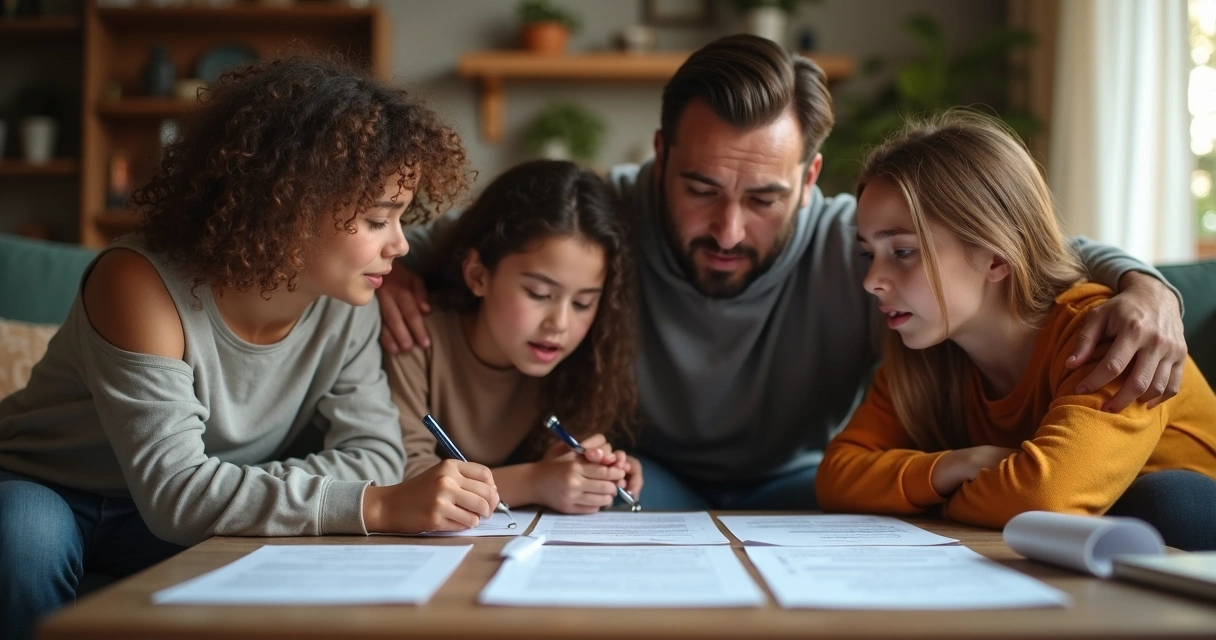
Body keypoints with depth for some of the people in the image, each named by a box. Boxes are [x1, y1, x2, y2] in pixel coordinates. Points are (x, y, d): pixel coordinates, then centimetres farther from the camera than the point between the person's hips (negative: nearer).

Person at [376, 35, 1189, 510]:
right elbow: (435, 238, -4)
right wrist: (389, 268, -27)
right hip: (644, 484, -1)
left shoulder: (855, 247, -20)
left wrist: (1142, 284, -31)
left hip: (797, 489, 2)